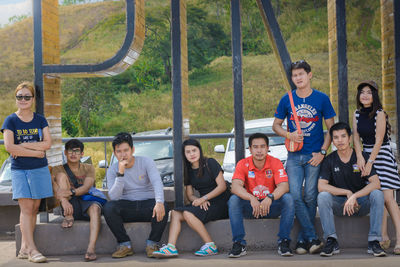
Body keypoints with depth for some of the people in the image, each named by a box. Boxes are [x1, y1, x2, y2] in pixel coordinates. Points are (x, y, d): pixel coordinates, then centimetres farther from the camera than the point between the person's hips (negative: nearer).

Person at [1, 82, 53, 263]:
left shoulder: (40, 120, 8)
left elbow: (47, 144, -4)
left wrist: (22, 146, -12)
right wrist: (35, 152, -12)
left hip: (40, 169, 3)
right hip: (19, 170, -3)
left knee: (34, 208, 2)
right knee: (26, 208, -8)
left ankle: (24, 248, 8)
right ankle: (32, 250, -10)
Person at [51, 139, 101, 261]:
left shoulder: (88, 168, 12)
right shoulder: (58, 169, 11)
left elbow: (86, 187, -7)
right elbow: (56, 189, -9)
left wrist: (70, 192, -27)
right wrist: (64, 200, -31)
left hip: (87, 202, 0)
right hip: (70, 206, 1)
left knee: (95, 207, -37)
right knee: (62, 175, -16)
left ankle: (91, 248, -52)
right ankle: (68, 217, -27)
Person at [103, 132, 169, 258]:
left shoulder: (146, 162, -3)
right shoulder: (113, 170, -1)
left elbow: (157, 182, -19)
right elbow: (113, 197, -14)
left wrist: (159, 202, -39)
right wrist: (120, 173, -25)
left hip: (148, 203, -1)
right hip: (127, 207, 1)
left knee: (163, 208, -33)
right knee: (108, 207, -29)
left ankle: (152, 244, -13)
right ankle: (125, 245, -16)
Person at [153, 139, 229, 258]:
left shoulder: (210, 163, -4)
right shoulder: (188, 170, 14)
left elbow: (222, 186, -10)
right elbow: (190, 195, 13)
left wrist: (204, 198, -16)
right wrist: (200, 200, -10)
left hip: (219, 204, -6)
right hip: (204, 204, 6)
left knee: (188, 213, -28)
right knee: (175, 213, -15)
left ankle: (211, 245, -23)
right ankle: (171, 247, -28)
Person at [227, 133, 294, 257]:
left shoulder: (275, 163, -7)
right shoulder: (243, 164, -6)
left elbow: (284, 186, -19)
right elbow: (235, 186, -21)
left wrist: (270, 198, -41)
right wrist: (251, 198, -41)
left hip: (271, 206, 0)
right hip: (250, 208, 0)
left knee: (288, 198, -28)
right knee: (233, 200, -27)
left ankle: (283, 242, -23)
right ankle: (239, 243, -24)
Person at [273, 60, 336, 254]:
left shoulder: (322, 99, 0)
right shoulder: (286, 100, 3)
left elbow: (331, 128, 5)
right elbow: (276, 125, 12)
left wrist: (322, 152, -5)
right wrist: (289, 135, -9)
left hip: (315, 155, -1)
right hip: (294, 156, 1)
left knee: (310, 197, 1)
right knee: (295, 196, -10)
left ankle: (303, 239, 13)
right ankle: (313, 238, -4)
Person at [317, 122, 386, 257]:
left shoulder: (362, 157, -5)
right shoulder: (329, 160, -2)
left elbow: (376, 183, -17)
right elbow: (321, 186, -14)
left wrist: (354, 196, -29)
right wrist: (347, 192, -21)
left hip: (361, 204, 0)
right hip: (339, 204, 0)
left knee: (377, 194, -29)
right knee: (323, 196, -27)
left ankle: (374, 242, -26)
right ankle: (331, 241, -23)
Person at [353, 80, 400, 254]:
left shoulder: (379, 114, -9)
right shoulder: (357, 115, 8)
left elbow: (379, 140, -14)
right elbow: (356, 137, 2)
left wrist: (370, 162, -18)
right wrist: (359, 157, -13)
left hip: (382, 155, -5)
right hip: (365, 154, 5)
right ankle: (384, 237, 7)